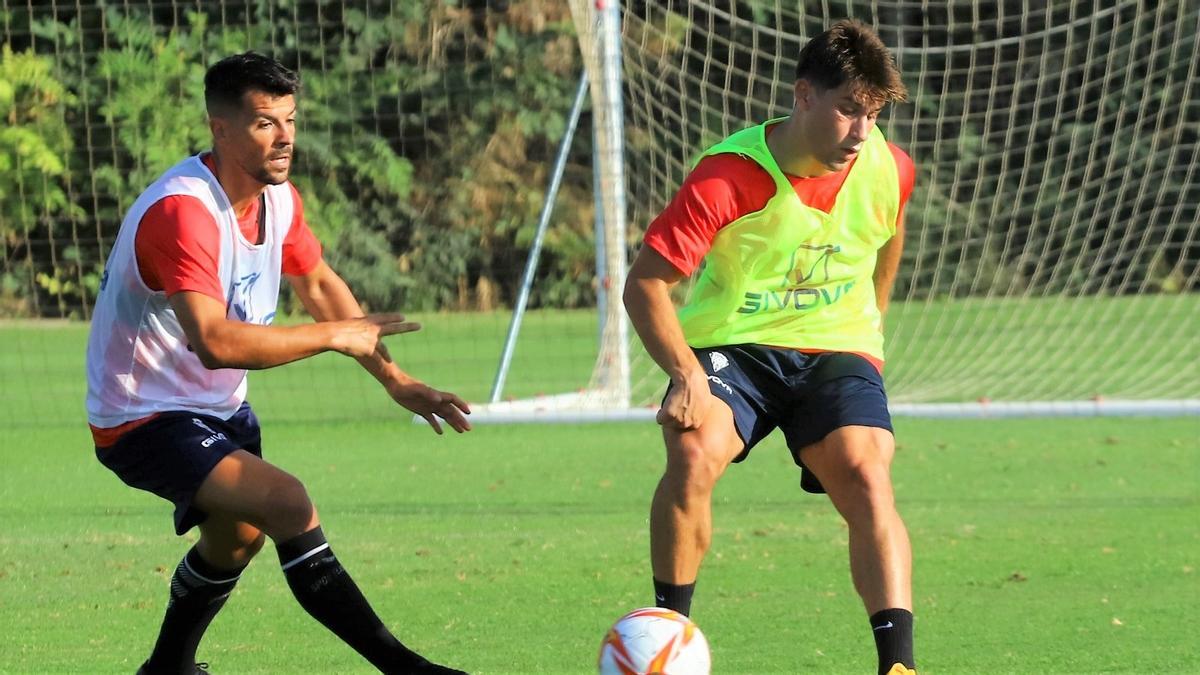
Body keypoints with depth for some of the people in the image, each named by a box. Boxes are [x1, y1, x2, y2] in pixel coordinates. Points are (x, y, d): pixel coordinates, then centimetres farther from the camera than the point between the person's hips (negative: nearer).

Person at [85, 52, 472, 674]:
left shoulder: (277, 198, -1)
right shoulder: (183, 210, -30)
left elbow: (318, 284, 18)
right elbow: (215, 342, -39)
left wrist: (394, 380, 11)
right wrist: (334, 336, -30)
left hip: (218, 408, 10)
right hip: (145, 419, -10)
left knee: (238, 535, 28)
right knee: (286, 502, -27)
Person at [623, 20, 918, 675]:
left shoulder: (887, 169, -8)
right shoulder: (728, 177, -22)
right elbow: (645, 283, -19)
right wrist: (686, 374, -31)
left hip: (835, 348, 2)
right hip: (734, 344, -2)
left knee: (867, 479, -24)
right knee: (694, 454, -30)